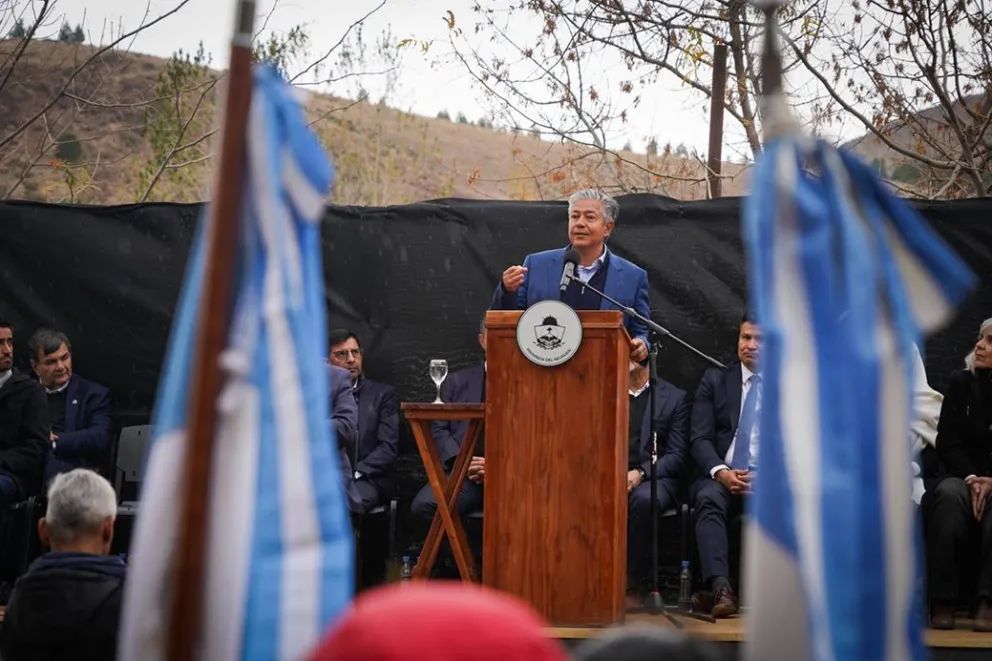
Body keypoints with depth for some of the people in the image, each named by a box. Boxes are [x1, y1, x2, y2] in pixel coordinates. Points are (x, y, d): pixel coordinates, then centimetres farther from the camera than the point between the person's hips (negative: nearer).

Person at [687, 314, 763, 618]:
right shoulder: (714, 380, 15)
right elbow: (700, 439, 5)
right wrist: (721, 472, -15)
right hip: (720, 476, 1)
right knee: (708, 498, -35)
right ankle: (720, 588, -48)